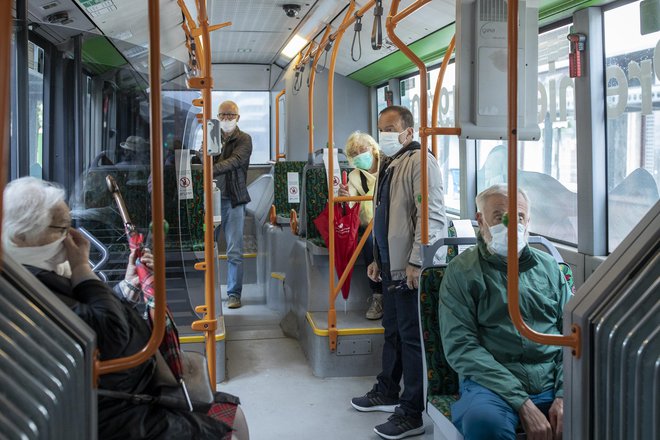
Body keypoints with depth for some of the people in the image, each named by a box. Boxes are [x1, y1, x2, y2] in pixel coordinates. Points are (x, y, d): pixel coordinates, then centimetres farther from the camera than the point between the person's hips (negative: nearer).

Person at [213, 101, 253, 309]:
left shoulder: (244, 139, 3)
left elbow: (235, 161, -15)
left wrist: (213, 169, -30)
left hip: (234, 199, -2)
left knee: (234, 251, -1)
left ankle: (234, 294, 6)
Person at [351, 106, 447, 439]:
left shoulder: (420, 162, -13)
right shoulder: (391, 166, 18)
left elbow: (431, 217, -20)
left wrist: (416, 263, -22)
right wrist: (378, 259, 22)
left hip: (412, 270, -10)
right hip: (392, 267, 10)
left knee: (412, 337, -3)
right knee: (392, 332, 20)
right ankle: (387, 393, 35)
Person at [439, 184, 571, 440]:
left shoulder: (548, 267, 17)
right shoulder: (462, 271, 4)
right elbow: (460, 346, -6)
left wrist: (564, 395, -7)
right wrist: (522, 403, -15)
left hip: (554, 382, 3)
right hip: (492, 383, -3)